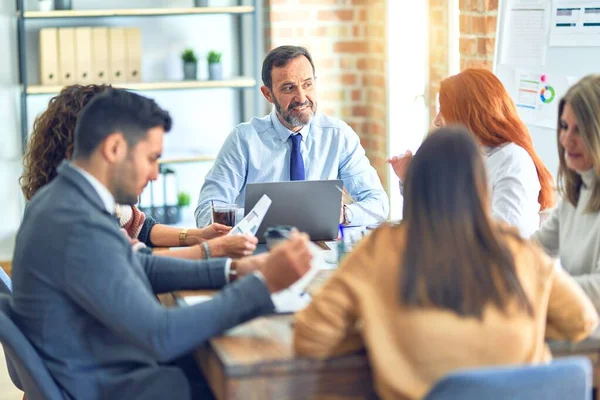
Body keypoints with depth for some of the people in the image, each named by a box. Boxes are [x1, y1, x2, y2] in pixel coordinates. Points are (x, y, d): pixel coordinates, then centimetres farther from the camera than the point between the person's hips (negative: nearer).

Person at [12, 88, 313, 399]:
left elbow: (137, 267, 13)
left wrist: (231, 270, 2)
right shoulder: (80, 227, -27)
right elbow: (161, 337, -29)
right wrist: (265, 283, -26)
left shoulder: (65, 198, 2)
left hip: (104, 372, 9)